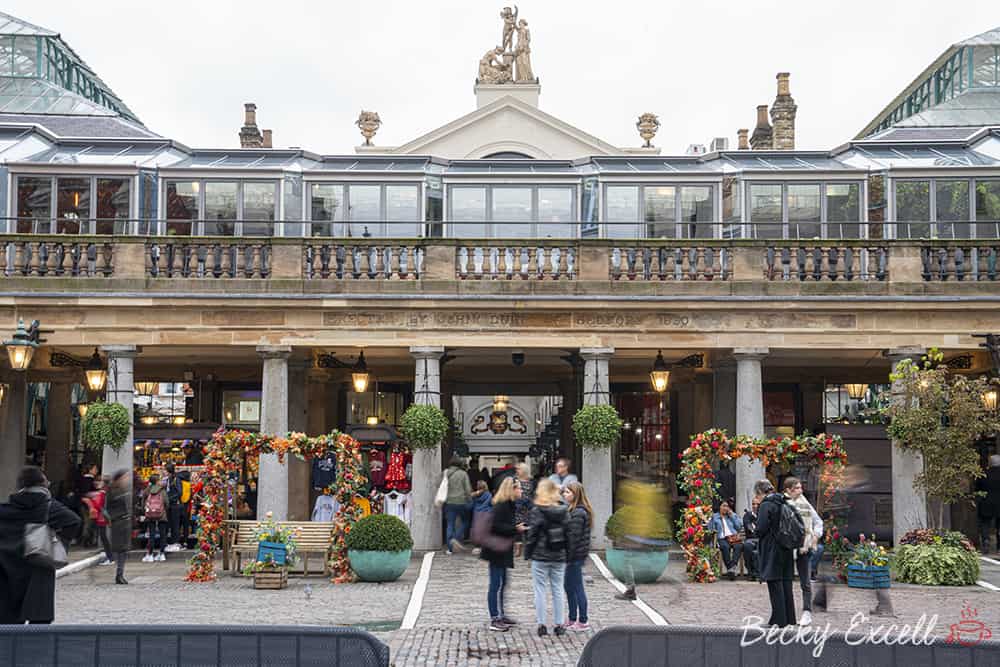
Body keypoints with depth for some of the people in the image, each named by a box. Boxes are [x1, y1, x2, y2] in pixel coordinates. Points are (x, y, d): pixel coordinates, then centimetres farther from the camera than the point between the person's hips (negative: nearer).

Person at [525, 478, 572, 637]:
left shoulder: (536, 511, -12)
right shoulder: (564, 511, 1)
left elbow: (532, 535, -10)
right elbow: (568, 534, 5)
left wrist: (527, 553, 0)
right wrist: (568, 554, 12)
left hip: (540, 557, -4)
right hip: (559, 558, 4)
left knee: (540, 590, 4)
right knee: (558, 590, 10)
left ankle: (541, 624, 5)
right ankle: (559, 625, 13)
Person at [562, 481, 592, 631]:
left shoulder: (578, 513, -19)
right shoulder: (573, 510, 14)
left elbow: (574, 536, -21)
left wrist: (568, 555, -20)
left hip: (575, 555, -10)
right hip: (576, 555, 10)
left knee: (577, 588, -2)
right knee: (568, 585, 17)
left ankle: (582, 622, 6)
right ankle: (573, 620, 26)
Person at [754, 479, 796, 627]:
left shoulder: (766, 505, -14)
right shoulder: (783, 503, 10)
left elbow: (761, 529, -18)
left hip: (772, 551, -8)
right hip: (786, 550, 8)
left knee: (775, 585, -2)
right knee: (786, 583, 13)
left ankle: (779, 620, 0)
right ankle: (789, 619, 19)